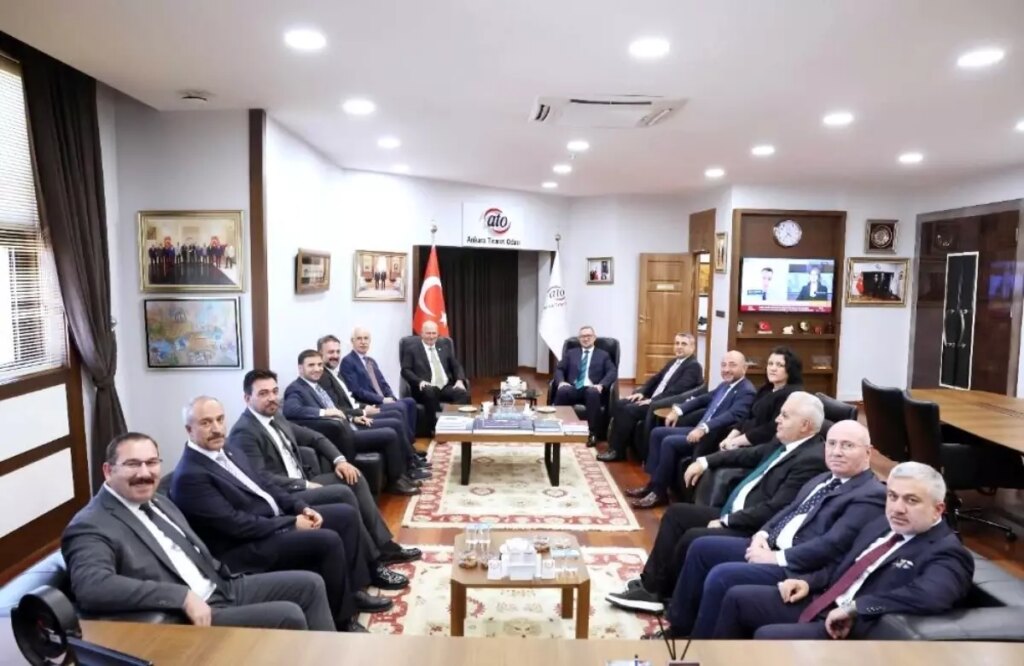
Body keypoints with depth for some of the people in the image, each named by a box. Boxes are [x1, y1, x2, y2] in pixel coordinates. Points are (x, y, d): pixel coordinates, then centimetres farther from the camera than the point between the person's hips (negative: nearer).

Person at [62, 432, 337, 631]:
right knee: (289, 616, -20)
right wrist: (183, 596, -31)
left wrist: (227, 576, 4)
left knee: (309, 584, 6)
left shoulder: (158, 502, 14)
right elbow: (92, 588, -31)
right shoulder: (90, 527, -13)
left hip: (221, 588, 9)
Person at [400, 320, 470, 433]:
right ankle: (435, 429, -30)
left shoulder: (445, 346, 21)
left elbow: (456, 365, 17)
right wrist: (420, 381, -18)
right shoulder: (411, 350, 11)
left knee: (463, 393, -28)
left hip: (447, 387, 3)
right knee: (429, 392, -38)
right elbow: (405, 370, 0)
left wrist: (460, 380, -4)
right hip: (427, 389, -3)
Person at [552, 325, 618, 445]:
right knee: (561, 391, -33)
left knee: (592, 393, -38)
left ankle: (593, 434, -34)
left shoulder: (603, 355, 18)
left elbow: (612, 372, 4)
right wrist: (561, 382, -9)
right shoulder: (571, 353, 24)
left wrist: (601, 385, -16)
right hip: (573, 389, 2)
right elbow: (559, 369, 14)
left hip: (592, 389, -2)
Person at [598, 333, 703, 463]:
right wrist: (641, 392, 2)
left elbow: (678, 390, -20)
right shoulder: (673, 362, 21)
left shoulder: (694, 366, -9)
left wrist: (652, 400, -22)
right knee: (620, 404, -7)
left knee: (630, 409, -23)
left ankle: (618, 451, -13)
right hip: (654, 399, 9)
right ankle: (615, 445, -7)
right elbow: (655, 379, 21)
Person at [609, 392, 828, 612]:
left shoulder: (812, 459, -21)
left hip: (753, 530, -10)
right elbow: (750, 455, 23)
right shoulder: (784, 443, 7)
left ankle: (664, 593, 4)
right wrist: (705, 461, 14)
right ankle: (651, 586, 6)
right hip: (732, 513, 10)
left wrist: (726, 521, -18)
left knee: (692, 538, -22)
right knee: (676, 513, 6)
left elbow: (774, 510, -24)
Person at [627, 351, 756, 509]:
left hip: (713, 437, -10)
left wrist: (703, 428, -40)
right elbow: (703, 399, 24)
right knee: (657, 433, 4)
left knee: (669, 442, -24)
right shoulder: (725, 385, 16)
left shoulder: (747, 392, -14)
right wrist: (678, 410, 11)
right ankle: (653, 482, 5)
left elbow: (733, 415, -29)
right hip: (699, 429, 10)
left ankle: (659, 492, -12)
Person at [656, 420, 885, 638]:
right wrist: (762, 534, 0)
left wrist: (777, 557, -19)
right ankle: (679, 627, 17)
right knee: (701, 548, 5)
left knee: (720, 576, -25)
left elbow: (833, 544, -21)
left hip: (796, 567, -10)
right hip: (770, 546, 10)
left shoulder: (871, 495, -12)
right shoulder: (823, 479, 17)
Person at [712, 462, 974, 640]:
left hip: (859, 629, -9)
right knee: (738, 598, 4)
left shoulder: (947, 553, -11)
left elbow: (929, 597, -31)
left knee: (766, 636, -26)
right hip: (820, 603, 9)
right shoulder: (881, 524, 14)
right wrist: (808, 581, 5)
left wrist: (854, 607, -28)